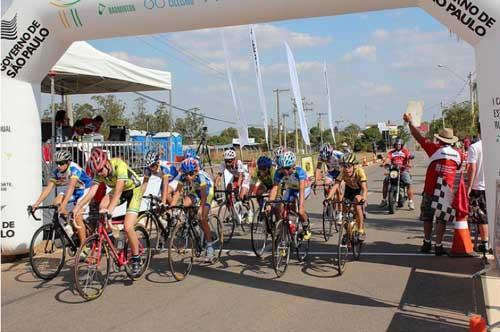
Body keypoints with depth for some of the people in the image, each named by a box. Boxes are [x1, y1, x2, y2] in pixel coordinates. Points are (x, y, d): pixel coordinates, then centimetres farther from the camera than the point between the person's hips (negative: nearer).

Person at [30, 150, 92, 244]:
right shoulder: (57, 172, -12)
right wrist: (37, 203, -24)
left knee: (77, 216, -22)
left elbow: (71, 188, -42)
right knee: (55, 203, -17)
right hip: (73, 192, 7)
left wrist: (63, 205, -53)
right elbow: (49, 188, -15)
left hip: (84, 190, -7)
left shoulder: (74, 169, -30)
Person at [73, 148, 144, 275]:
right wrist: (77, 208, -31)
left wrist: (110, 209, -54)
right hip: (118, 190, 6)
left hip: (134, 190, -6)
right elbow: (91, 192, -20)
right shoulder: (99, 172, -16)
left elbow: (118, 190, -43)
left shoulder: (119, 165, -34)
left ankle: (136, 259, 0)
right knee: (102, 206, -26)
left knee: (127, 227, -18)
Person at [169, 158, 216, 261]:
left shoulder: (201, 175, -37)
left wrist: (201, 208, -50)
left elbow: (203, 194, -40)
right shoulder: (181, 176, -26)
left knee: (203, 219, -16)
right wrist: (171, 207, -34)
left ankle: (209, 246, -7)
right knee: (184, 205, -24)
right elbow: (178, 192, -26)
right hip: (195, 190, 5)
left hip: (207, 190, -5)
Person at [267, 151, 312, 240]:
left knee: (300, 210, -28)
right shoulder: (279, 172, -27)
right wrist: (269, 204, -41)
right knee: (279, 208, -15)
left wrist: (301, 206, -55)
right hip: (291, 189, 4)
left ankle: (306, 229, -3)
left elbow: (301, 189, -45)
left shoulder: (299, 171, -37)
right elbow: (274, 188, -30)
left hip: (304, 188, -4)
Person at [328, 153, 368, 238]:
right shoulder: (343, 172, -30)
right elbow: (336, 186, -36)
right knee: (344, 209, -5)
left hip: (359, 190, -3)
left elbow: (364, 188, -44)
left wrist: (363, 198, -62)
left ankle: (361, 231, -10)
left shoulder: (359, 171, -36)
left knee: (358, 206, -24)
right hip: (349, 189, 3)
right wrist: (329, 197, -51)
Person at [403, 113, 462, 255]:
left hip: (430, 190, -2)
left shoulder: (435, 149, -9)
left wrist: (409, 122, 4)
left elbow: (418, 136, -5)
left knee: (427, 217, 13)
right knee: (441, 219, 7)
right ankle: (438, 246, 6)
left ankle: (427, 243, 20)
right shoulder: (458, 154, 2)